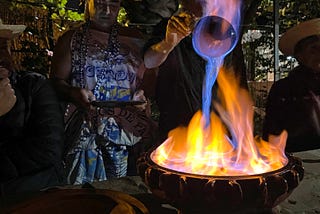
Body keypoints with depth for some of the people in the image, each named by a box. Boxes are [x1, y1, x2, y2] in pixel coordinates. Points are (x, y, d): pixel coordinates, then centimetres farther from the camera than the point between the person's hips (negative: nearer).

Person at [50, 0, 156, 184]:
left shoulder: (134, 38, 14)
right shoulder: (71, 39, 10)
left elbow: (147, 78, 16)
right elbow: (57, 80, 3)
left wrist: (142, 94, -5)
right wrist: (73, 93, -17)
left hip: (128, 130, 1)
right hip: (85, 132, -1)